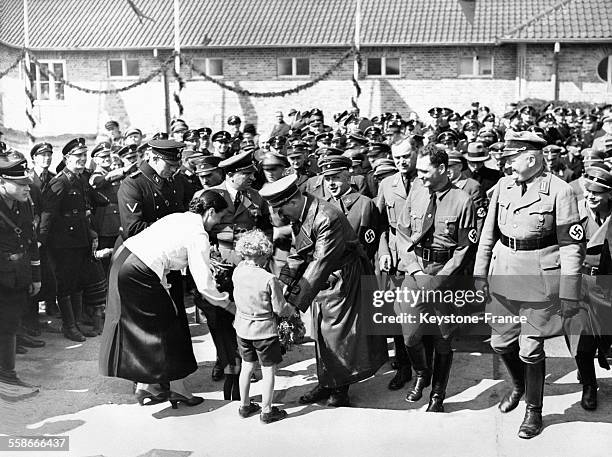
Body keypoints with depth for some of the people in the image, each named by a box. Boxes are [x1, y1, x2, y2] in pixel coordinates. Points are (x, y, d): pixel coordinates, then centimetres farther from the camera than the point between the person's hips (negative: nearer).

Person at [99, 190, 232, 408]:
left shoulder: (177, 217, 16)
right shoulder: (199, 236, -9)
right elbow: (204, 284, -9)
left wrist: (162, 285, 21)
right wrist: (227, 304, 5)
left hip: (123, 257, 9)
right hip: (138, 273, -9)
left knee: (145, 325, 19)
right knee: (166, 324, 6)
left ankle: (145, 385, 29)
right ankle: (177, 388, 17)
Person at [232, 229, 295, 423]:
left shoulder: (237, 272, -8)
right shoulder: (269, 279, -23)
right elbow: (280, 309, -16)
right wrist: (293, 309, 5)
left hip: (242, 327, 6)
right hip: (264, 330, -5)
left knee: (247, 366, 20)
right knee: (268, 370, 9)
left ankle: (245, 406, 31)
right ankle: (267, 411, 17)